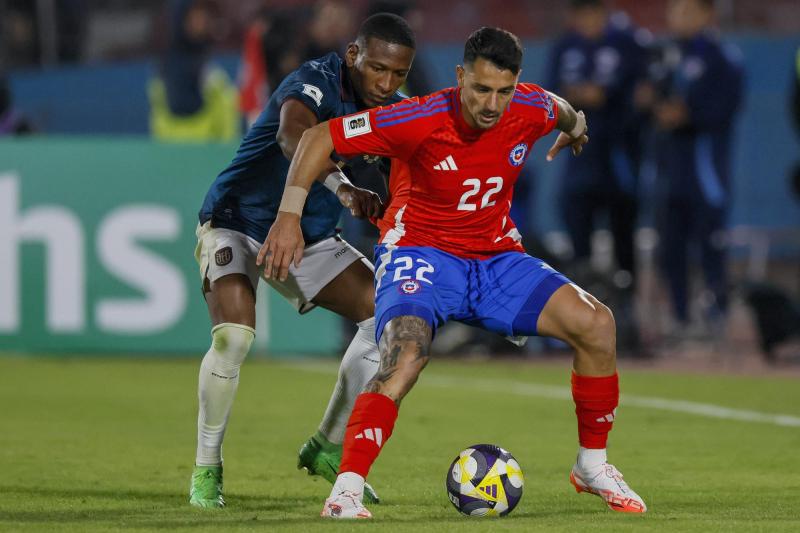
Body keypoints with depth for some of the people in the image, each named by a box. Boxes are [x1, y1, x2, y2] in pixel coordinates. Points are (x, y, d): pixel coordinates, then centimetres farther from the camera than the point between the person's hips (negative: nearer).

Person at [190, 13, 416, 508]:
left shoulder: (395, 112, -4)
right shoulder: (316, 83, -28)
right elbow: (293, 135, -49)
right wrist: (344, 189, -65)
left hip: (310, 238, 7)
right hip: (238, 222, -7)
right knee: (234, 333, -29)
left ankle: (329, 448, 9)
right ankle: (207, 468, -10)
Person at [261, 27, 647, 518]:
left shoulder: (532, 109, -11)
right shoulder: (422, 119, -23)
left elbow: (564, 111, 18)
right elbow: (321, 137, -16)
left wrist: (574, 128, 41)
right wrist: (289, 215, -24)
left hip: (497, 258, 5)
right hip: (423, 255, -5)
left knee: (595, 321, -13)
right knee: (407, 354, -34)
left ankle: (592, 464, 5)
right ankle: (346, 490, -34)